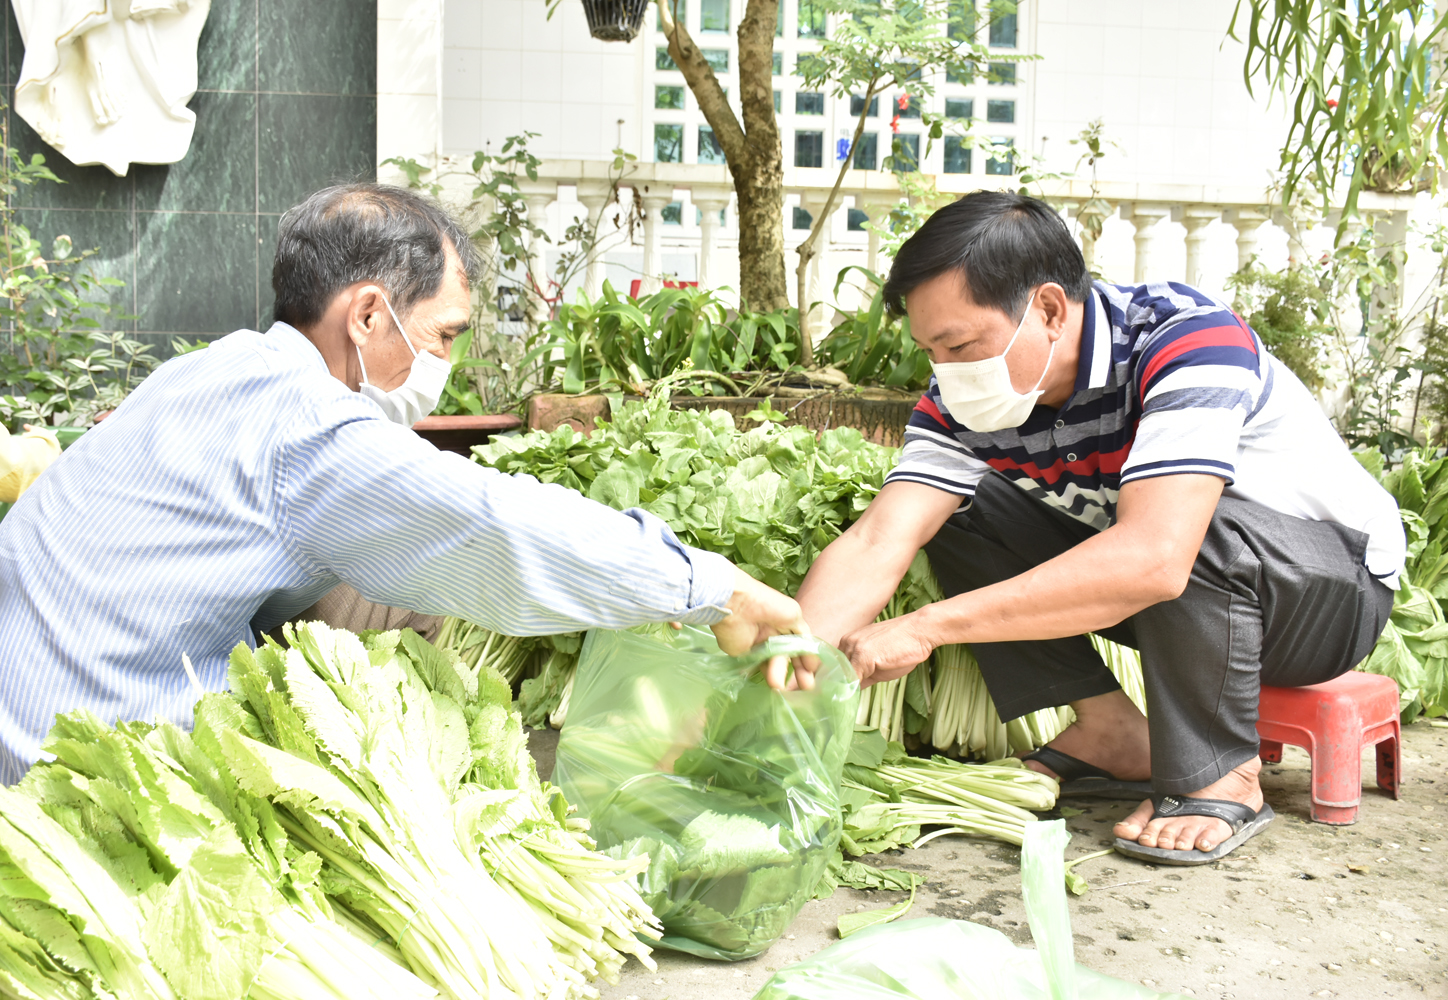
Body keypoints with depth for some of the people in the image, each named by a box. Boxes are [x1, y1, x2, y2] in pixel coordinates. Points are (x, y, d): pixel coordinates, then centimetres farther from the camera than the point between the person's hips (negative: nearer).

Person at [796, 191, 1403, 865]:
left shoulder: (1185, 337, -33)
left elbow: (1155, 559, -45)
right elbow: (877, 542, -22)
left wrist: (926, 627, -45)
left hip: (1340, 583, -6)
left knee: (1200, 526, -38)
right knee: (955, 508, -8)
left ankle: (1222, 776, -17)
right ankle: (1109, 733, -3)